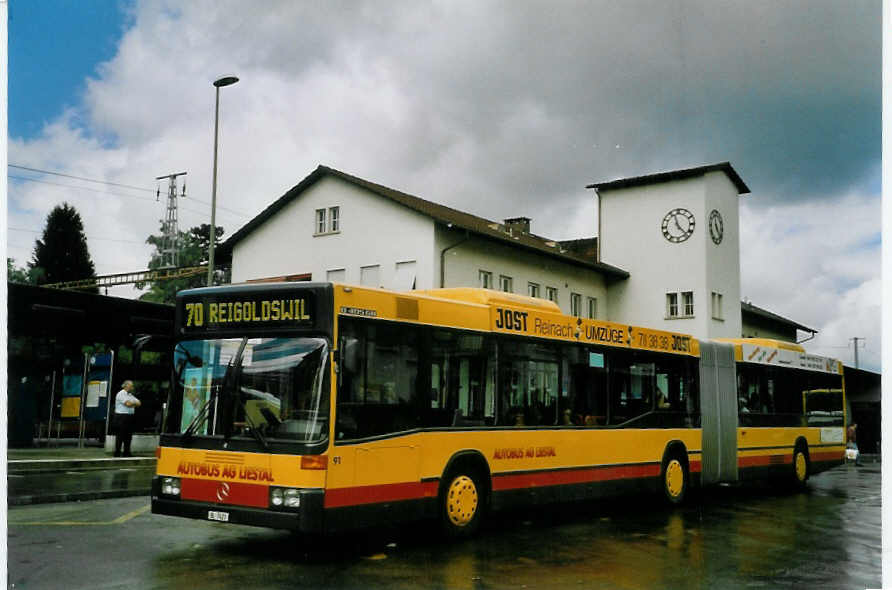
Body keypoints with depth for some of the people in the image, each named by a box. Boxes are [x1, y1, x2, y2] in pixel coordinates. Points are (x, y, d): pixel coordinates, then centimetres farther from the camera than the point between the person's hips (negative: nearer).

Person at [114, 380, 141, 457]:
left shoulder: (130, 395, 18)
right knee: (120, 436, -4)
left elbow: (139, 403, 12)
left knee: (128, 436, 8)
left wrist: (132, 403, -7)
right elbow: (128, 404, -19)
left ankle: (126, 452, 14)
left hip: (130, 417, 8)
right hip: (121, 417, -8)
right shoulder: (121, 394, -8)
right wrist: (135, 403, 0)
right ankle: (117, 453, 1)